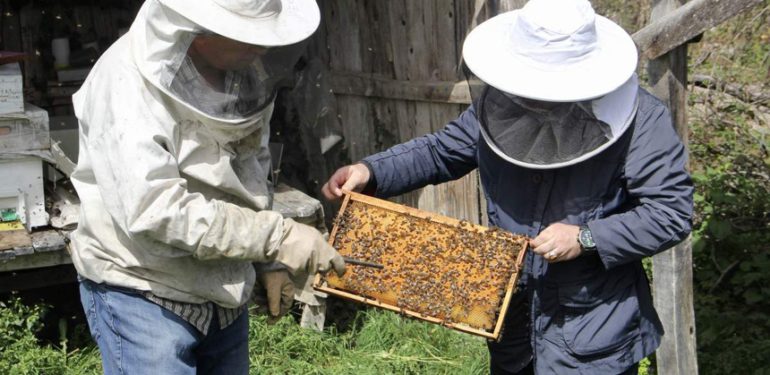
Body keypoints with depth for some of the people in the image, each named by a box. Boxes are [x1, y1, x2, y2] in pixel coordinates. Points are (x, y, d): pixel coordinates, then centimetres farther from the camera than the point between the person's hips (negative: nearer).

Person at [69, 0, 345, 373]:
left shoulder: (247, 72, 0)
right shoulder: (127, 84, -22)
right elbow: (154, 210, -29)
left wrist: (270, 260, 11)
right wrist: (277, 237, -27)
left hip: (224, 294, 7)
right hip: (143, 295, -7)